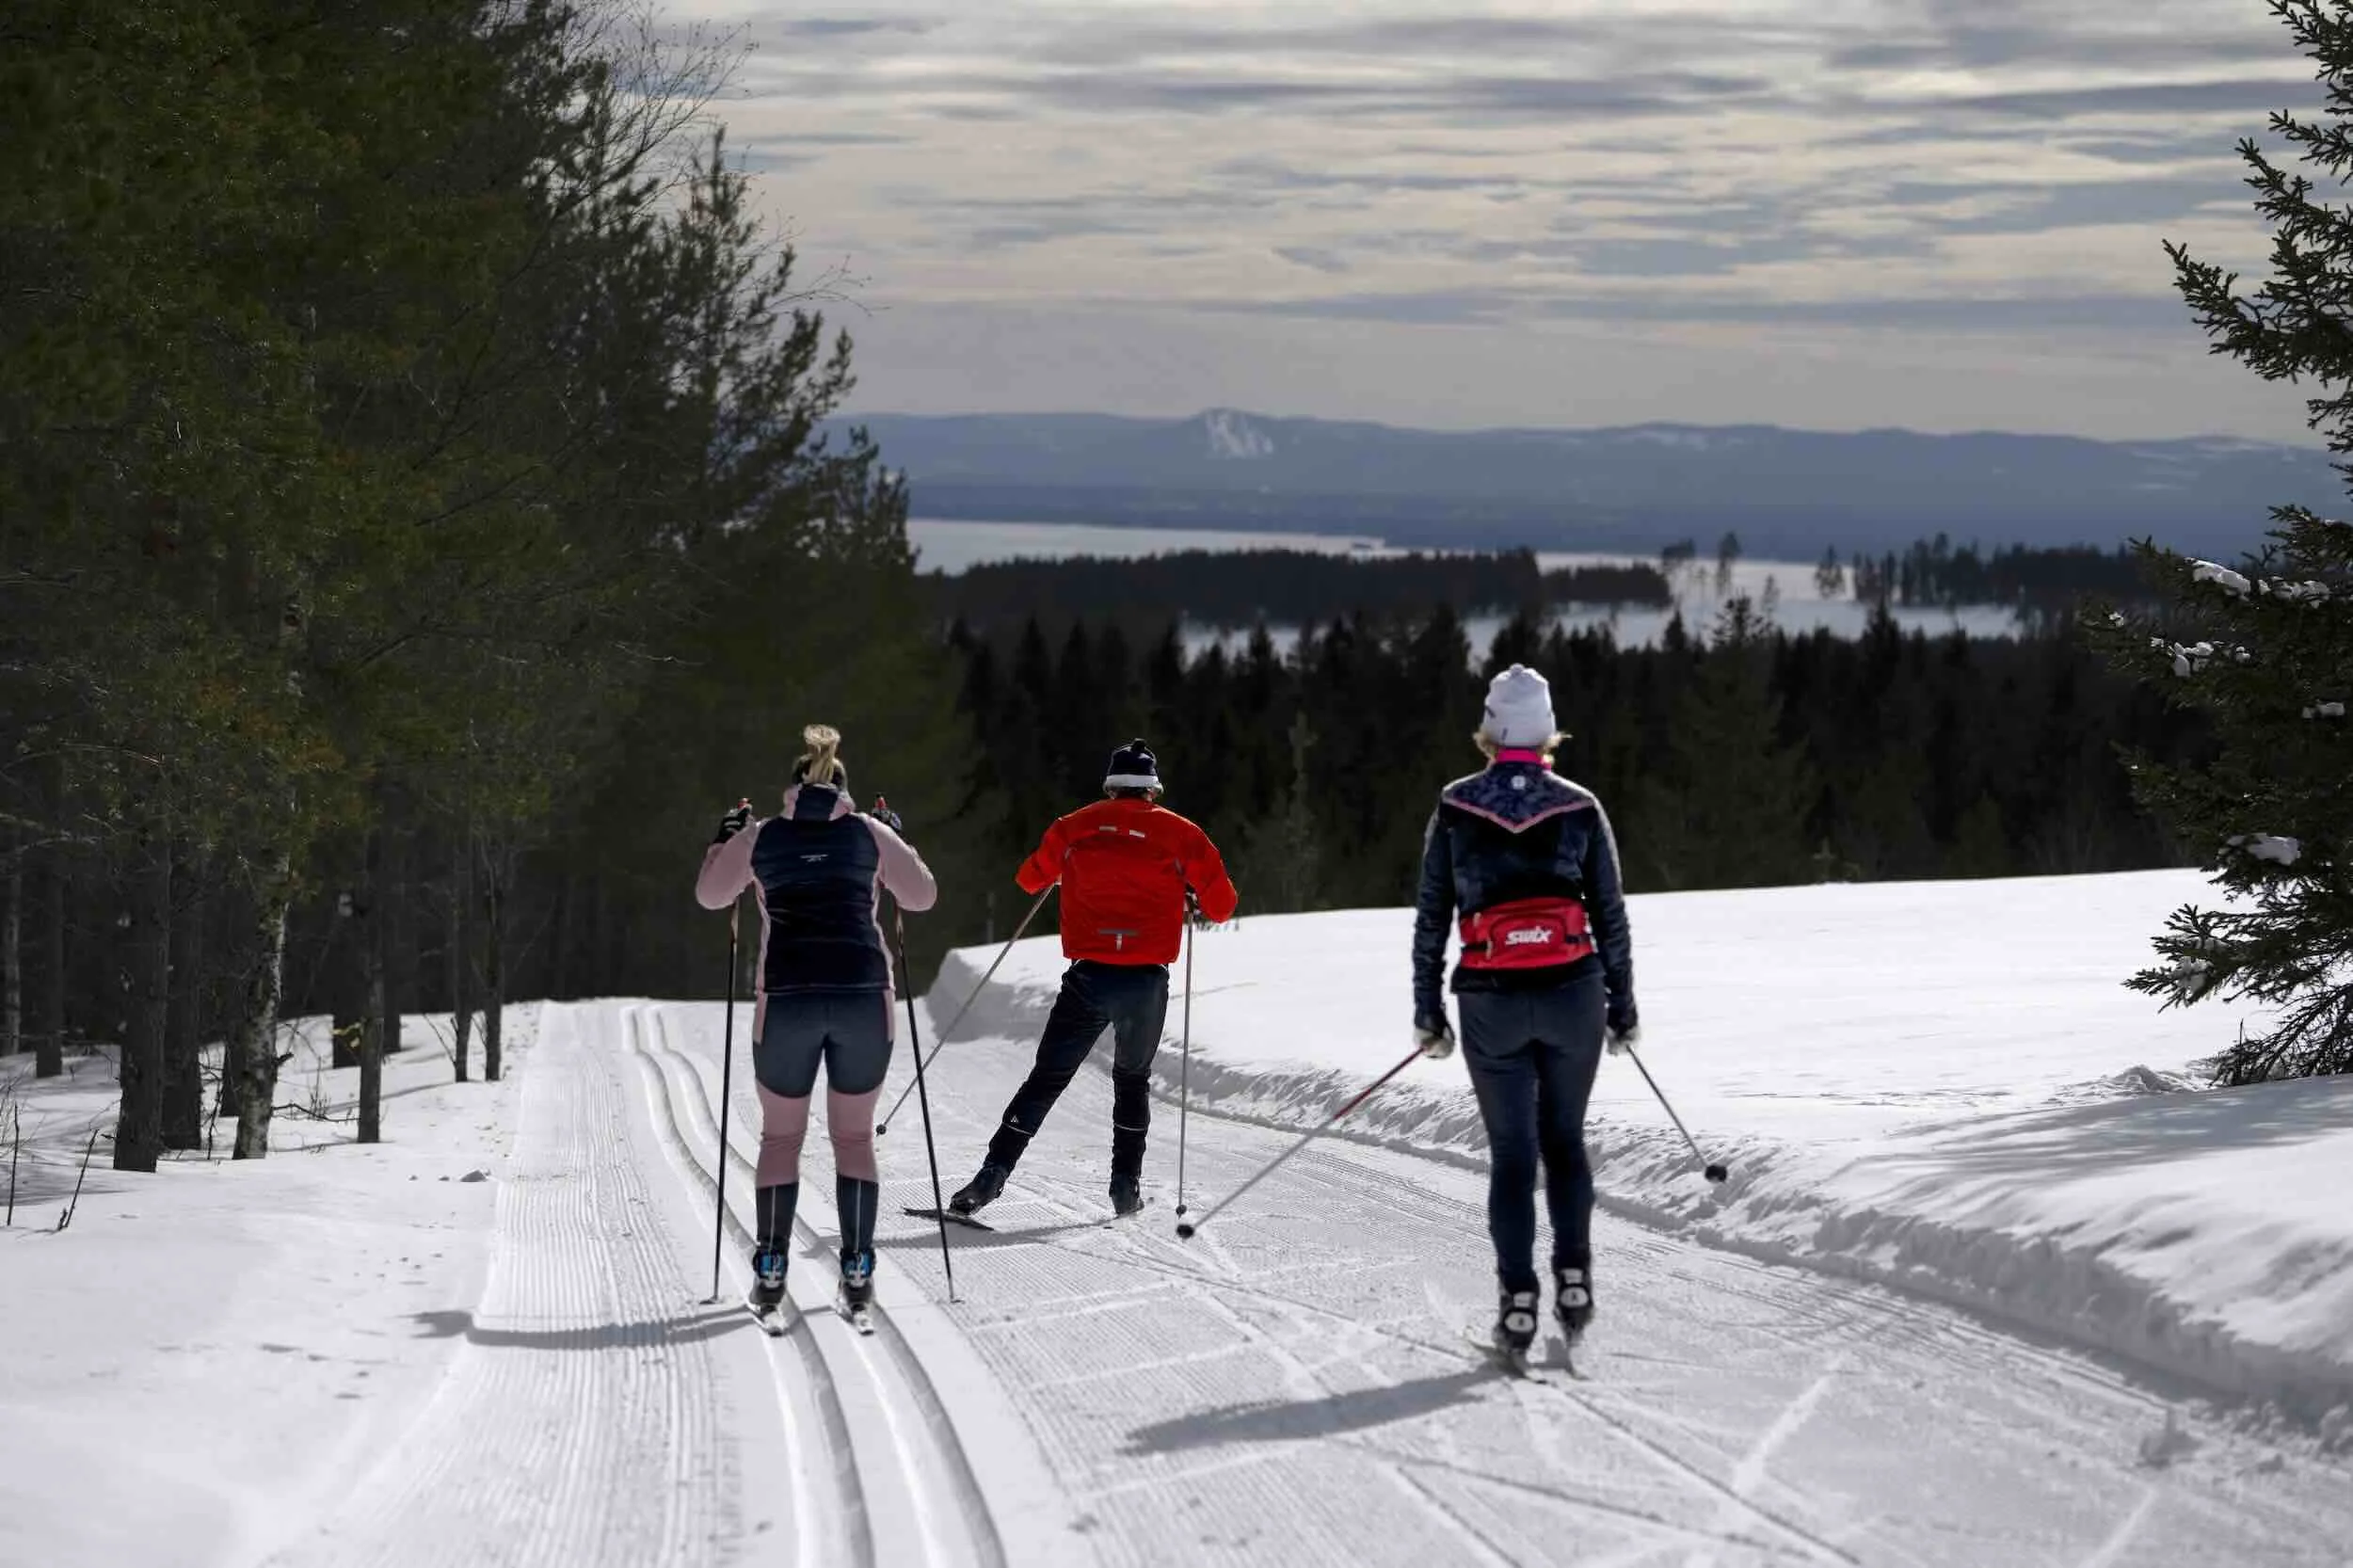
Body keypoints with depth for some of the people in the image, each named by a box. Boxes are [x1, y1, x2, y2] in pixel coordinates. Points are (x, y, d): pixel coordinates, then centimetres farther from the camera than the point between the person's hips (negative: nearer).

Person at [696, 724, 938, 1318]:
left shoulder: (760, 838, 6)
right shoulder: (869, 834, 6)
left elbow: (711, 894, 20)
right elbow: (922, 895, 16)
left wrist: (725, 838, 36)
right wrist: (895, 842, 31)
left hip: (786, 998, 0)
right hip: (864, 995, 0)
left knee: (780, 1137, 12)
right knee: (855, 1136, 11)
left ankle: (770, 1271, 5)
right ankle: (857, 1270, 2)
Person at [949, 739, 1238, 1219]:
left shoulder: (1076, 827, 6)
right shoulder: (1180, 833, 2)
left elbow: (1031, 878, 20)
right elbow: (1221, 905, 4)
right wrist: (1194, 901, 25)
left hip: (1090, 977, 0)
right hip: (1148, 979, 0)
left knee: (1047, 1078, 7)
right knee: (1132, 1080, 21)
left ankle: (993, 1174, -4)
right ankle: (1126, 1185, 15)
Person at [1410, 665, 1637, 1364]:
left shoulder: (1455, 808, 2)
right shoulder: (1580, 808, 2)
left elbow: (1430, 917, 3)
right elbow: (1611, 916, 5)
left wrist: (1427, 1011, 9)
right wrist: (1623, 1006, 14)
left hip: (1492, 999, 0)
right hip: (1572, 992, 0)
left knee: (1511, 1150, 6)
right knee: (1565, 1138, 16)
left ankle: (1519, 1300, -2)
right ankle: (1573, 1276, 0)